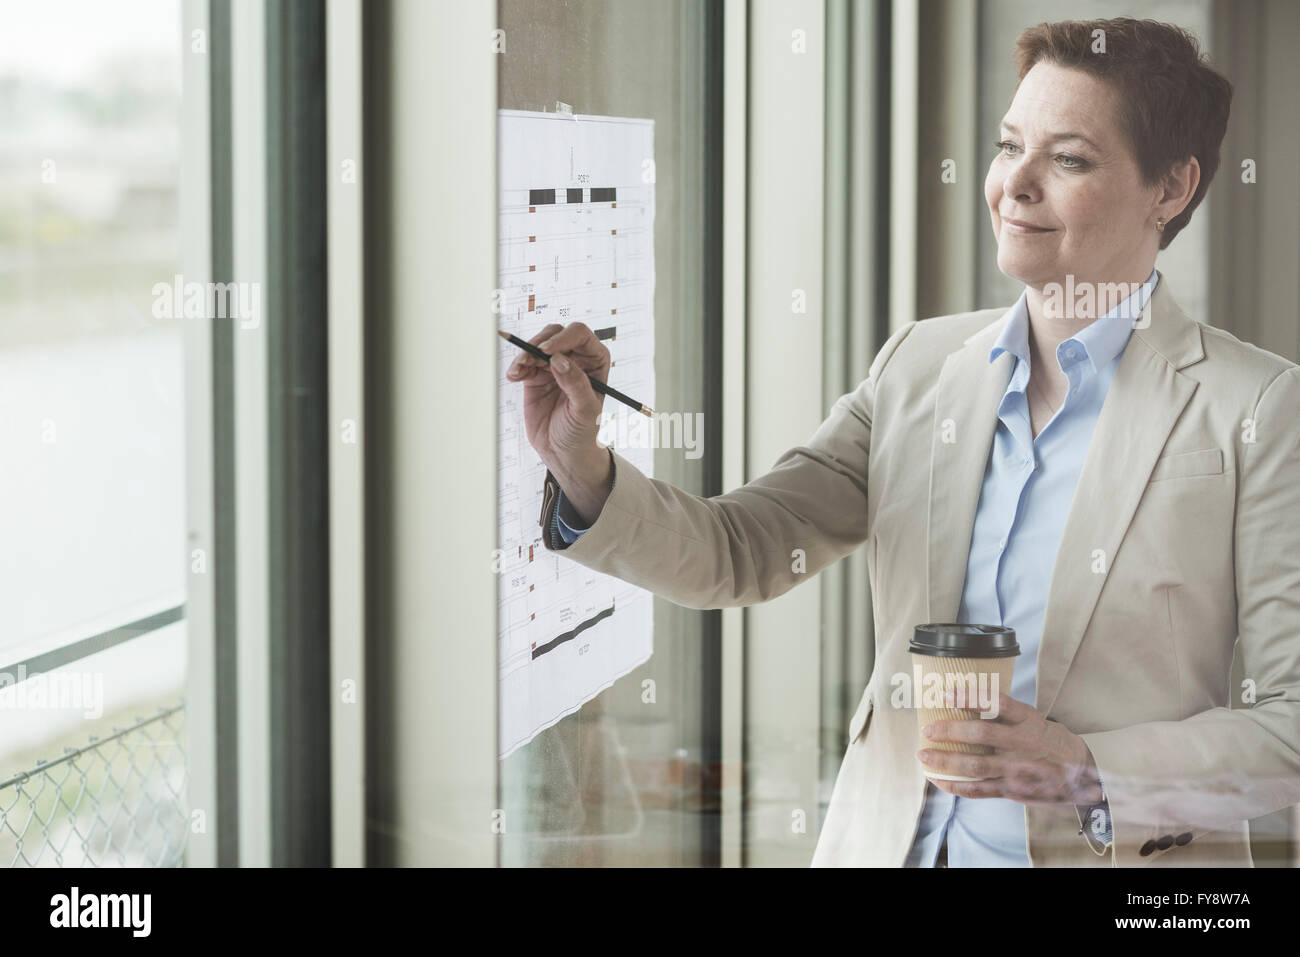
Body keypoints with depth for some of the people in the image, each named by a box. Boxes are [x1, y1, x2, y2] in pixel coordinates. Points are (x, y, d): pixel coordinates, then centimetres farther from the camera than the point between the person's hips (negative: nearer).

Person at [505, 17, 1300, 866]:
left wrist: (1090, 775, -21)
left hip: (1121, 857, -2)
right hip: (890, 846, 2)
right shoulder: (920, 366, 5)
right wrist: (584, 470, -13)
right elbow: (738, 553, 3)